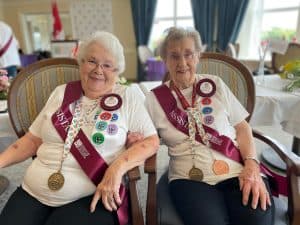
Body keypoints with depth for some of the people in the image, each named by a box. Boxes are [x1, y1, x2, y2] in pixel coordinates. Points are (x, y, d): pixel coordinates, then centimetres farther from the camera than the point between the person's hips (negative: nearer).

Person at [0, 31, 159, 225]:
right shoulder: (62, 93, 10)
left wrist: (117, 168, -19)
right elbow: (33, 139, 14)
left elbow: (151, 141, -5)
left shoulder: (128, 96, 0)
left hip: (92, 198, -3)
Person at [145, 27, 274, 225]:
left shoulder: (215, 85, 8)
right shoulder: (155, 98, 5)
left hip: (239, 171, 2)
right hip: (190, 179, -1)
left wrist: (252, 166, -5)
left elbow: (242, 127, 8)